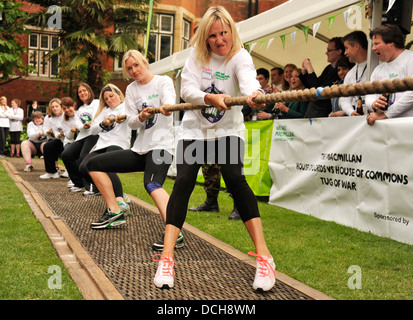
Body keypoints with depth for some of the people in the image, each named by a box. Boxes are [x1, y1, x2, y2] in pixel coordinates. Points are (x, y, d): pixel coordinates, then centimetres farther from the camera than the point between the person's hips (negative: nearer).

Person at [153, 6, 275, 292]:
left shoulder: (240, 57, -12)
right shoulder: (197, 54, 0)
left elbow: (248, 79, -35)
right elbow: (186, 89, -10)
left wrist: (254, 94, -58)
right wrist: (210, 98, -30)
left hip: (227, 131, -3)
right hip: (194, 129, 3)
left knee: (234, 178, -24)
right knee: (183, 182, -13)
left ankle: (264, 256, -18)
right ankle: (167, 257, -10)